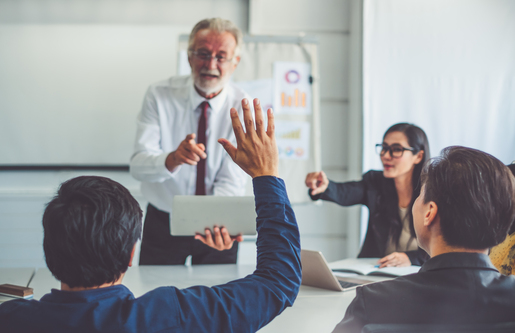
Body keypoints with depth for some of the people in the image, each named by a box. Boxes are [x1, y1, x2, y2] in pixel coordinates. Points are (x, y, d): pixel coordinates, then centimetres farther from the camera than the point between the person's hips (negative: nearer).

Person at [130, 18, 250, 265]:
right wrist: (173, 159, -42)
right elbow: (138, 165, -20)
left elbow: (232, 182, -18)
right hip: (162, 224, 0)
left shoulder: (243, 108, -11)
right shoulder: (159, 95, -10)